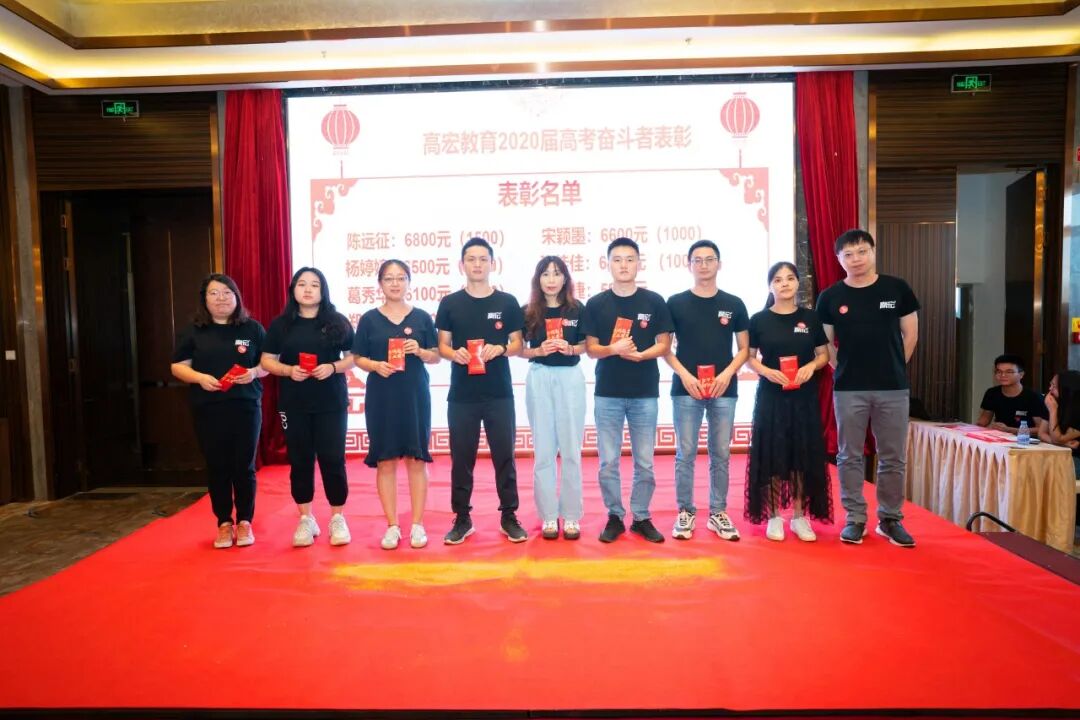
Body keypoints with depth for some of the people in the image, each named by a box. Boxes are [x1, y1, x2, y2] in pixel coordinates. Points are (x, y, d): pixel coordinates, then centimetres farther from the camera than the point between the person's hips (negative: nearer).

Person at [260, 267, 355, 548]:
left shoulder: (337, 322, 3)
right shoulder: (281, 324, 6)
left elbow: (354, 357, 2)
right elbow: (267, 360, 6)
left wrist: (333, 367, -16)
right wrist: (288, 370, -13)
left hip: (332, 403, -1)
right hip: (294, 405, 2)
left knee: (333, 459, 0)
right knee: (300, 461, 7)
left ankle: (338, 518, 14)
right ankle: (306, 519, 20)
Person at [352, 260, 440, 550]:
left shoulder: (422, 317, 5)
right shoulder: (369, 319, 4)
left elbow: (436, 356, 7)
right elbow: (358, 358, 5)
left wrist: (421, 351, -13)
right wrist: (376, 365, -14)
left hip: (415, 395, 0)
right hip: (381, 397, 0)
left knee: (417, 459, 3)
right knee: (385, 460, 3)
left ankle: (417, 525, 14)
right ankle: (392, 526, 14)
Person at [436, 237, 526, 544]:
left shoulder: (507, 302, 3)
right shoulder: (450, 303, 4)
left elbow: (518, 344, 6)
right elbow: (442, 346, 6)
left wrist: (500, 349, -14)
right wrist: (455, 353, -15)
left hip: (500, 394, 0)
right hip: (461, 395, 1)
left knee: (504, 455, 6)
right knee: (461, 458, 8)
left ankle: (509, 517, 19)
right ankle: (462, 519, 20)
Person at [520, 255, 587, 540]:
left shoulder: (577, 309, 2)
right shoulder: (528, 311, 2)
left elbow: (586, 346, 7)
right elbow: (519, 350, 4)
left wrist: (569, 349, -13)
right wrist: (539, 350, -14)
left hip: (571, 378, 0)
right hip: (539, 380, 0)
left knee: (571, 450, 4)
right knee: (543, 450, 5)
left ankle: (571, 516, 15)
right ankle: (548, 516, 15)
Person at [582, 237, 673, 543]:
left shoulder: (654, 302, 1)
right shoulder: (595, 304, 2)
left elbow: (664, 345, 3)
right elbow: (590, 348, 2)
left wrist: (640, 354, -16)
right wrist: (614, 349, -18)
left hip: (645, 394, 0)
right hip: (607, 394, 0)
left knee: (644, 462, 7)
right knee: (608, 461, 5)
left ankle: (641, 517, 22)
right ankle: (614, 516, 20)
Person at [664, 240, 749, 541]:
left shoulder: (734, 304, 7)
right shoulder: (676, 303, 3)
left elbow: (744, 348, 9)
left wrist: (727, 374, -7)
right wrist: (684, 375, -10)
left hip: (724, 390, 2)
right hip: (686, 389, -1)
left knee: (721, 454, 7)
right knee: (685, 453, 2)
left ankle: (718, 513, 18)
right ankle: (685, 512, 13)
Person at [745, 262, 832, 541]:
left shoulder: (811, 318, 5)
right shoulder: (759, 319, 0)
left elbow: (824, 354, 9)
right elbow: (749, 357, 2)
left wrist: (811, 366, -12)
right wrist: (767, 371, -16)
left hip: (804, 397, 2)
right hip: (770, 396, -2)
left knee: (804, 454, 5)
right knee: (771, 454, 1)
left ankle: (800, 516, 18)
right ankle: (773, 517, 13)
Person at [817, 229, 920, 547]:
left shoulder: (897, 289, 3)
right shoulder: (830, 297, 2)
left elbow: (910, 334, 10)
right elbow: (824, 343, 8)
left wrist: (894, 367, 8)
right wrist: (843, 368, 1)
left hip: (893, 388, 1)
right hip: (848, 390, 0)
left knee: (893, 458, 7)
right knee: (850, 457, 5)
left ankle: (890, 518, 21)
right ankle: (855, 518, 16)